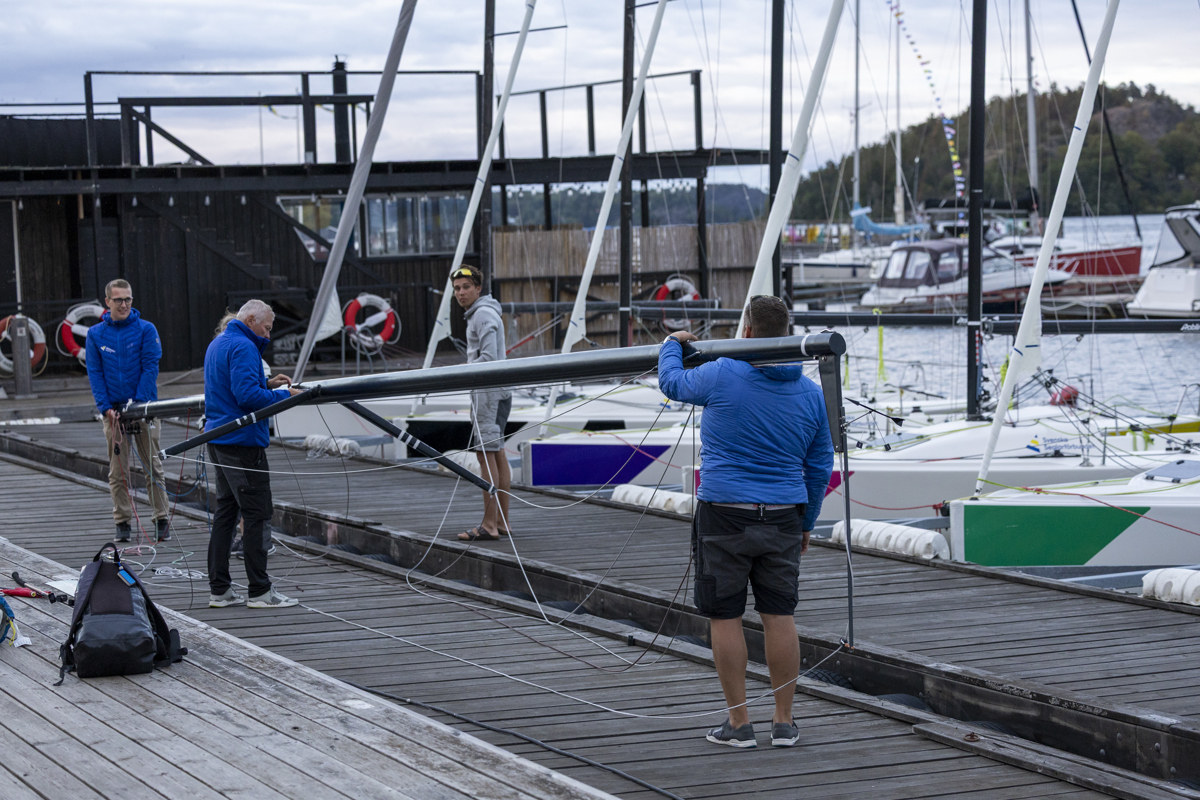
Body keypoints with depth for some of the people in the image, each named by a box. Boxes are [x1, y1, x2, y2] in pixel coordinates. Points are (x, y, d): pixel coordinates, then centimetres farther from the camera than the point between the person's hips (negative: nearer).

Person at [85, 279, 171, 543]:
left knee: (154, 466, 0)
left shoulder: (146, 330, 0)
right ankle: (123, 522, 10)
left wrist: (138, 402, -14)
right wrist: (106, 408, -8)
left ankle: (161, 520, 6)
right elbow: (95, 373, 4)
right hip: (113, 410, 1)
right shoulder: (95, 334, 6)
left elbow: (150, 368, -4)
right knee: (117, 471, 3)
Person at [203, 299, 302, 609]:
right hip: (242, 441, -10)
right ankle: (259, 591, -4)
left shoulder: (217, 344, 18)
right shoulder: (243, 347, -15)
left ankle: (219, 589, 12)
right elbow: (247, 396, -24)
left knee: (226, 511, 12)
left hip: (219, 440, 10)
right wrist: (284, 395, -13)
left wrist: (266, 384, 15)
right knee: (256, 513, -6)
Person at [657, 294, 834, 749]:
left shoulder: (722, 376, -10)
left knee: (725, 617, 4)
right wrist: (807, 523, 23)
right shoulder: (810, 393, 4)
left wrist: (672, 346, 30)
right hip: (784, 516, 4)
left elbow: (672, 383, 10)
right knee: (779, 616, 9)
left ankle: (739, 723, 7)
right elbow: (820, 465, 12)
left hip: (725, 514, -4)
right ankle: (784, 723, 12)